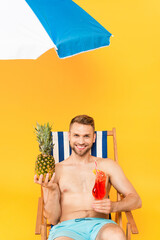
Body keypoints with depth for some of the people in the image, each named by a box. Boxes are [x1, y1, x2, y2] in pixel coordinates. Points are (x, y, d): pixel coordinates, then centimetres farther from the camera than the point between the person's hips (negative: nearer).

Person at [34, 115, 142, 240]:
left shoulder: (106, 165, 14)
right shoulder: (55, 170, 9)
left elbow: (136, 200, 9)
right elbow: (53, 219, 7)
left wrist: (113, 206, -11)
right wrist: (53, 191, -12)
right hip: (66, 227, -1)